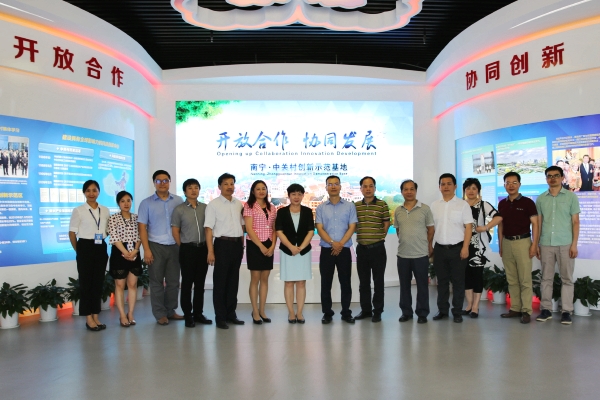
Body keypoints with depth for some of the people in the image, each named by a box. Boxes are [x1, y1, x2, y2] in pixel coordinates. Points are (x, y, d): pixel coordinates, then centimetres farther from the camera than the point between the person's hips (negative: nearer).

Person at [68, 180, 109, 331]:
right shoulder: (78, 211, -4)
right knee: (86, 282, 2)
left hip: (101, 248, 4)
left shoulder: (105, 211, 6)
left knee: (98, 282, 8)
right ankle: (89, 318, 9)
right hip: (85, 248, -4)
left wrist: (101, 246, 7)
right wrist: (78, 251, 1)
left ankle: (95, 316, 17)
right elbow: (72, 233, -1)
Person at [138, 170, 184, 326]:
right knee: (157, 282, 5)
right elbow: (142, 227, -2)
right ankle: (160, 314, 14)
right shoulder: (147, 203, 1)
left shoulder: (178, 201, 4)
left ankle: (170, 310, 21)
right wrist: (146, 250, -9)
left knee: (173, 281, 8)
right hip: (156, 247, -2)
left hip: (175, 246, 2)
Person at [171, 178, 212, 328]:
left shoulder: (205, 208, 5)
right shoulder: (179, 209, -2)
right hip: (187, 249, -3)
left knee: (200, 282, 10)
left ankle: (198, 313, 20)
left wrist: (208, 247, 3)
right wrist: (184, 248, -1)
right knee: (187, 283, 3)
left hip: (203, 248, 3)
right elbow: (175, 231, 0)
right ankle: (188, 315, 12)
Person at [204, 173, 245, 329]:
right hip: (223, 244, -5)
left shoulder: (239, 204, 10)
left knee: (233, 280, 12)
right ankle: (220, 317, 10)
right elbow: (208, 228, -8)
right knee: (220, 281, 2)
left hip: (237, 244, 5)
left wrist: (242, 245, 7)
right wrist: (210, 251, -14)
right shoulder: (213, 204, -5)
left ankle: (231, 313, 23)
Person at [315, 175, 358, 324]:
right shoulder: (321, 207, 5)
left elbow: (352, 227, -2)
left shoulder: (350, 206, 4)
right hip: (326, 250, 1)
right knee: (326, 283, 4)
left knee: (345, 282, 4)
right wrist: (332, 243, -16)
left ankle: (346, 313, 15)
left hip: (344, 250, 0)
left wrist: (340, 244, -13)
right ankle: (327, 313, 14)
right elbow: (320, 229, -2)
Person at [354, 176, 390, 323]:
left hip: (378, 248, -3)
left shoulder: (382, 205, -3)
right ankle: (365, 310, 22)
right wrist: (361, 236, 5)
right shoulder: (356, 206, 6)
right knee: (363, 281, 11)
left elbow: (386, 224, 2)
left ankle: (377, 311, 12)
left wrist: (379, 238, 0)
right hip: (361, 248, 3)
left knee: (378, 281, 3)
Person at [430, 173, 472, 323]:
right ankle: (442, 310, 21)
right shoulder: (434, 205, 8)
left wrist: (465, 247, -12)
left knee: (458, 281, 4)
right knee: (441, 281, 10)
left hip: (457, 248, -3)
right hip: (440, 248, 3)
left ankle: (457, 312, 14)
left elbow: (468, 227, -5)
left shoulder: (463, 205, -2)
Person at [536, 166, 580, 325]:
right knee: (546, 278, 6)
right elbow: (538, 223, 10)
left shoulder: (571, 196, 3)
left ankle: (566, 311, 7)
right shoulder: (541, 199, 8)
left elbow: (575, 222, 1)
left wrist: (574, 244, -6)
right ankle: (546, 309, 12)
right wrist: (536, 244, 6)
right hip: (546, 244, 2)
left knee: (567, 279, 2)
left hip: (565, 244, -2)